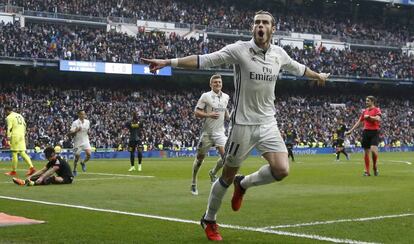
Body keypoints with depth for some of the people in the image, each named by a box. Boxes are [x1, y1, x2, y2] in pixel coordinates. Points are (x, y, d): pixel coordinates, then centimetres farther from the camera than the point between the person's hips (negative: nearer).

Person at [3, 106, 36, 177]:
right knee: (22, 153, 6)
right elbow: (24, 125, 21)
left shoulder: (9, 117, -4)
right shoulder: (19, 116, 20)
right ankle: (31, 167, -8)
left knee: (14, 153, -2)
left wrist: (8, 136, -18)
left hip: (15, 136, -7)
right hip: (22, 135, 7)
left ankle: (13, 171, 3)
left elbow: (9, 128, -14)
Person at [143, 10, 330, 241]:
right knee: (228, 176, 4)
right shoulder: (240, 49, -11)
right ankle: (209, 220, 27)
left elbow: (297, 67, 26)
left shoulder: (279, 53, 5)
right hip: (243, 123, -4)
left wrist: (318, 75, 42)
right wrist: (168, 62, -28)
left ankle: (243, 184, 17)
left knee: (281, 170, -13)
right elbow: (204, 59, -19)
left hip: (268, 123, 4)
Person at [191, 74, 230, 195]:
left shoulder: (226, 97, 8)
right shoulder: (206, 96, -7)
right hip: (207, 132, -4)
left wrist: (228, 116, 8)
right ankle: (193, 183, 22)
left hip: (220, 132, 4)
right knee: (200, 158, 5)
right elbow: (196, 112, -8)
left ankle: (213, 173, 17)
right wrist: (209, 115, -22)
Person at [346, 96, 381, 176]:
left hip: (374, 132, -5)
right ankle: (367, 171, 9)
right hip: (366, 132, 5)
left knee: (373, 149, -21)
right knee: (366, 152, 3)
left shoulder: (377, 110, 0)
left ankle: (374, 166, 2)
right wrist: (351, 130, 18)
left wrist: (369, 117, -24)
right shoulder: (365, 111, 16)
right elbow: (359, 122, 21)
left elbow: (378, 119, -18)